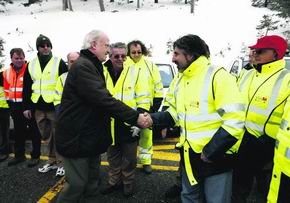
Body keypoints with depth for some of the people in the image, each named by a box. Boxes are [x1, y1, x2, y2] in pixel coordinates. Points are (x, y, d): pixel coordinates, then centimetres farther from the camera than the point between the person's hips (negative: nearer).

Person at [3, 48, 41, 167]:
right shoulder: (7, 72, 8)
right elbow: (7, 88, 19)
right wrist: (9, 100, 16)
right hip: (15, 106, 7)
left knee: (34, 131, 3)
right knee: (18, 131, 16)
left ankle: (35, 156, 13)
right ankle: (19, 155, 30)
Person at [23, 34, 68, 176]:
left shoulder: (59, 63, -1)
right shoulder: (31, 65, 12)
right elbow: (27, 87, 14)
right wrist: (27, 106, 9)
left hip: (55, 106, -5)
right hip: (38, 107, 5)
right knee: (46, 136, 14)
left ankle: (61, 162, 14)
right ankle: (52, 161, 28)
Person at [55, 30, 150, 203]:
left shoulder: (92, 66, 17)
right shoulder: (83, 66, -19)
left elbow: (101, 98, 19)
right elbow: (103, 99, -29)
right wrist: (135, 117, -26)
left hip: (90, 135, 10)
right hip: (76, 136, -10)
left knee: (91, 183, 17)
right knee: (77, 184, 0)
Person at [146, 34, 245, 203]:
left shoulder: (217, 76, -18)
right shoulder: (180, 80, 8)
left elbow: (235, 120, -22)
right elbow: (175, 113, 15)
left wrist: (210, 151, -20)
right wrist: (154, 119, -2)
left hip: (215, 156, -7)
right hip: (189, 154, 8)